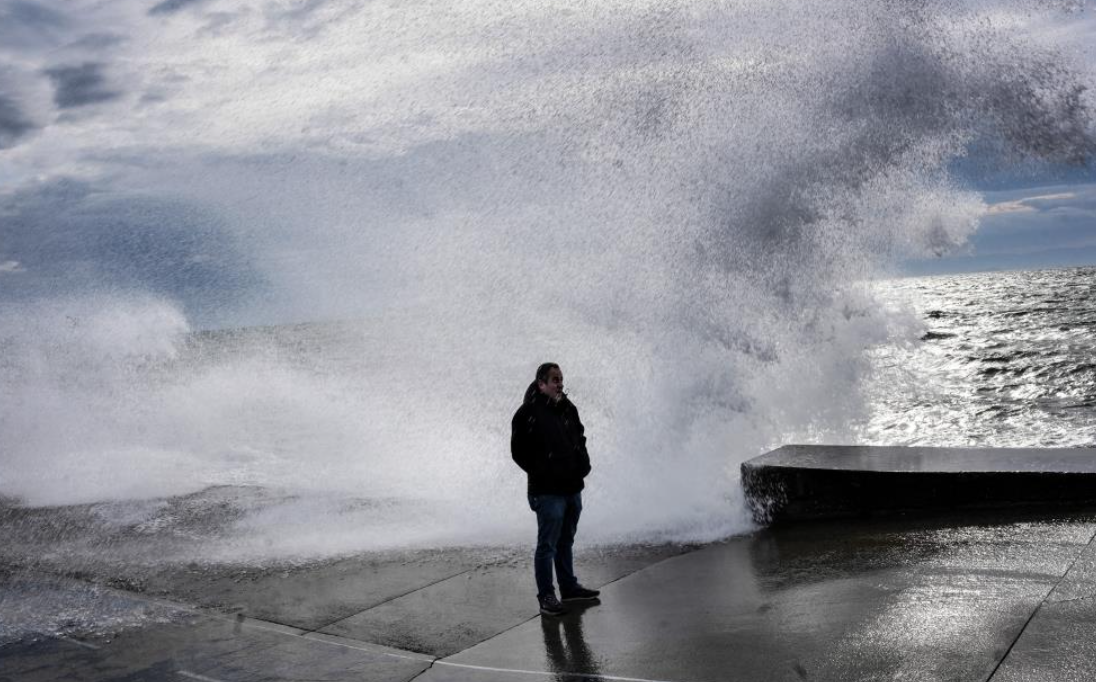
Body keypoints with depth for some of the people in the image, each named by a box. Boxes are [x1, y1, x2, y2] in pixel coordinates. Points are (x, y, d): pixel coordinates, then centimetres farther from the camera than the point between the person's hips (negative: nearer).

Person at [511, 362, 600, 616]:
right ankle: (546, 596, 6)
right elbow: (518, 451, -9)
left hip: (573, 488, 7)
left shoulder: (568, 408, 9)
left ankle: (569, 587, 30)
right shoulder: (528, 413, -12)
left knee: (566, 542, 19)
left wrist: (583, 464, 10)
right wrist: (541, 472, -7)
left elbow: (580, 438, 23)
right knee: (547, 545, -2)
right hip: (548, 491, -7)